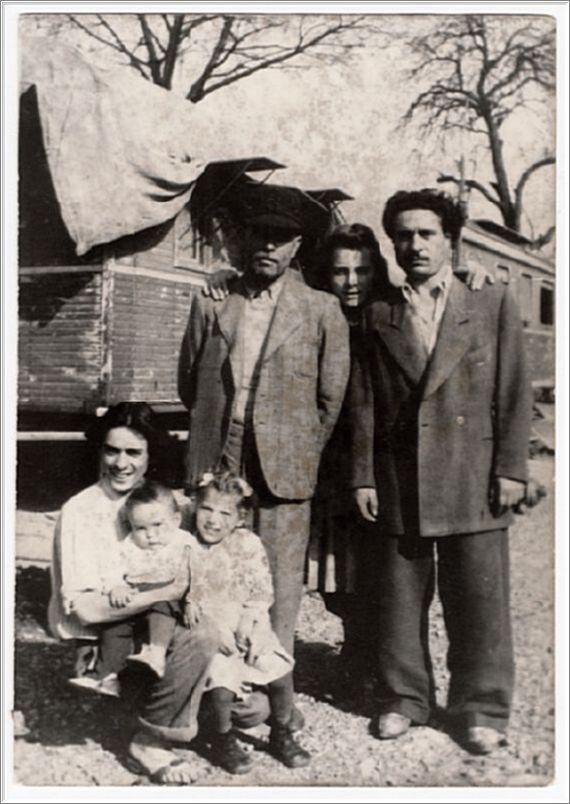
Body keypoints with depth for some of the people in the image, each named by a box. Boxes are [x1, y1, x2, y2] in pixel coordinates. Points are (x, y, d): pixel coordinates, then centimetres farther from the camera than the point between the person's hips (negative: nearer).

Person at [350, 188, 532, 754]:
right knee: (399, 598, 8)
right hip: (399, 483, 2)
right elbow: (363, 403, 8)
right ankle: (403, 700, 25)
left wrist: (510, 468, -4)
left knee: (478, 598, 3)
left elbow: (513, 393, 3)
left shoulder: (493, 305, 7)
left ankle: (480, 709, 18)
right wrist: (363, 476, 3)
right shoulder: (378, 316, 11)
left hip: (473, 481, -1)